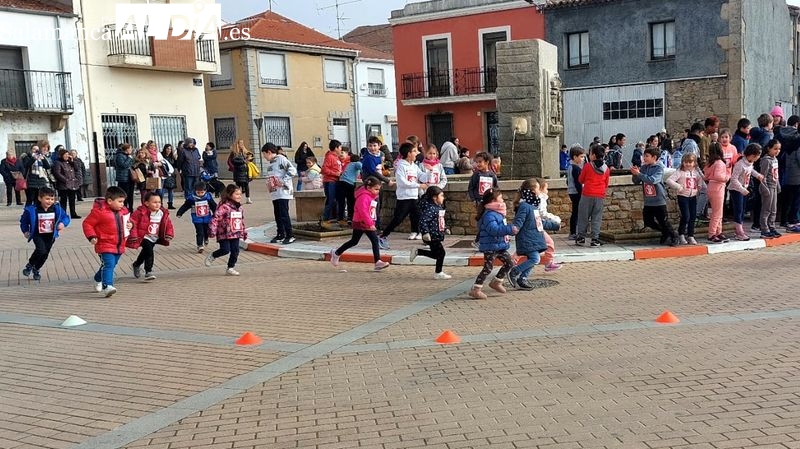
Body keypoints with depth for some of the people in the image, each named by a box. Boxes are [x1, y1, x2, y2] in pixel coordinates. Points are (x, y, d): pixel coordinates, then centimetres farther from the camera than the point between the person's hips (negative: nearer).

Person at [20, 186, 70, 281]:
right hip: (38, 235, -3)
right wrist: (25, 231, -7)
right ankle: (29, 265, 3)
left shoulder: (57, 209, -8)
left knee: (45, 254, 10)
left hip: (50, 236, 3)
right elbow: (24, 221, 2)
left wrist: (63, 223, -16)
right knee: (41, 250, -24)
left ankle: (36, 270, 37)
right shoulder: (32, 210, -14)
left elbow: (66, 217, 4)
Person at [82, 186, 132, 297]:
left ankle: (98, 281, 44)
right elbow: (87, 223, -9)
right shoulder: (99, 211, -14)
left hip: (119, 246, 7)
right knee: (108, 265, -21)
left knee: (111, 265, 20)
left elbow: (127, 220, 26)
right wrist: (92, 236, -19)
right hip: (105, 245, -7)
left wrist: (130, 224, 2)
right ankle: (107, 286, -28)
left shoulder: (123, 211, 8)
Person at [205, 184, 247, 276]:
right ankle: (212, 257, 17)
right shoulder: (224, 207, -14)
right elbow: (215, 218, -19)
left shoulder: (239, 208, 10)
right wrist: (212, 230, -26)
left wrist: (244, 232, 23)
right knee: (225, 250, -11)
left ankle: (230, 268, 16)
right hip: (224, 234, -7)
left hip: (235, 234, 7)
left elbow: (242, 221, 21)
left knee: (235, 251, 3)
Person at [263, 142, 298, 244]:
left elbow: (292, 171, -18)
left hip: (283, 192, -9)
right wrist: (269, 184, 12)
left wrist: (282, 181, -18)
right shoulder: (271, 163, 17)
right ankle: (281, 235, 20)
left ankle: (290, 235, 0)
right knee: (277, 215, 12)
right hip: (275, 193, 9)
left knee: (284, 214, -8)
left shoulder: (281, 159, -10)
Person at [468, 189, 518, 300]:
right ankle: (475, 290, 0)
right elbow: (494, 229, -35)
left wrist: (510, 230, 12)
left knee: (510, 263, 13)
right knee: (488, 268, -7)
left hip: (500, 245, 10)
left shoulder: (498, 213, 12)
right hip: (490, 247, -10)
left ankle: (496, 282, 26)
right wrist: (510, 229, -36)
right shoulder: (489, 215, -22)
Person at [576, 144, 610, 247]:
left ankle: (581, 237, 10)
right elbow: (606, 184, 11)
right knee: (596, 218, 7)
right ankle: (595, 239, 3)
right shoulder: (606, 168, 4)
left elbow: (581, 180, 3)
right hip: (600, 196, 3)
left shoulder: (587, 166, -7)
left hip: (587, 195, -3)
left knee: (583, 217, 7)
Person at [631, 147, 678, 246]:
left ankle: (674, 237, 19)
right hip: (648, 201, 6)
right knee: (648, 222, 11)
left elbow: (652, 180, -26)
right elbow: (636, 182, 4)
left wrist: (638, 174, -26)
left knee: (663, 222, -2)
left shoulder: (659, 168, -11)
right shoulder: (643, 167, 4)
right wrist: (635, 174, -16)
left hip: (659, 201, -6)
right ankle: (665, 233, 32)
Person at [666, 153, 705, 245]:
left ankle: (690, 236, 17)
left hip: (693, 197, 5)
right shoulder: (680, 172, -7)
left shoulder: (696, 172, 10)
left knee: (692, 217, 6)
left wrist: (700, 187, 1)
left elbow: (701, 183, 22)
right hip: (683, 196, -5)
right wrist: (679, 187, -19)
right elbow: (669, 180, -17)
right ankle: (681, 235, 8)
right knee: (686, 216, -11)